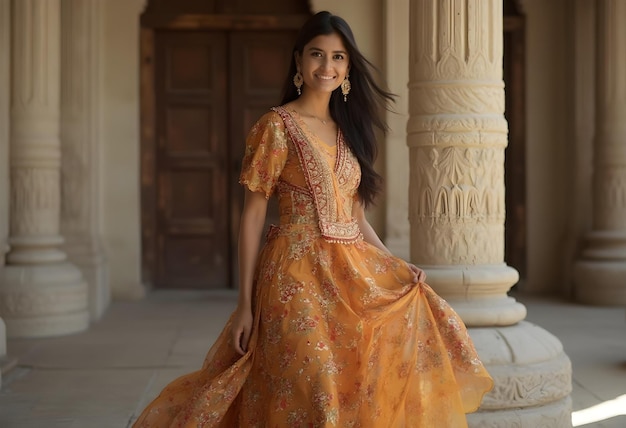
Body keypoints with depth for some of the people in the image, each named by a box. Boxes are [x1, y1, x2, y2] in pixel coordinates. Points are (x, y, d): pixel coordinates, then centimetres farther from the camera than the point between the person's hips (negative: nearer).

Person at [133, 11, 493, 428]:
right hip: (298, 276, -6)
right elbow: (253, 215, -6)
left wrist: (396, 267, 3)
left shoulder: (347, 131, 14)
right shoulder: (277, 126, -4)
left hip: (353, 273, 6)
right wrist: (245, 302, -10)